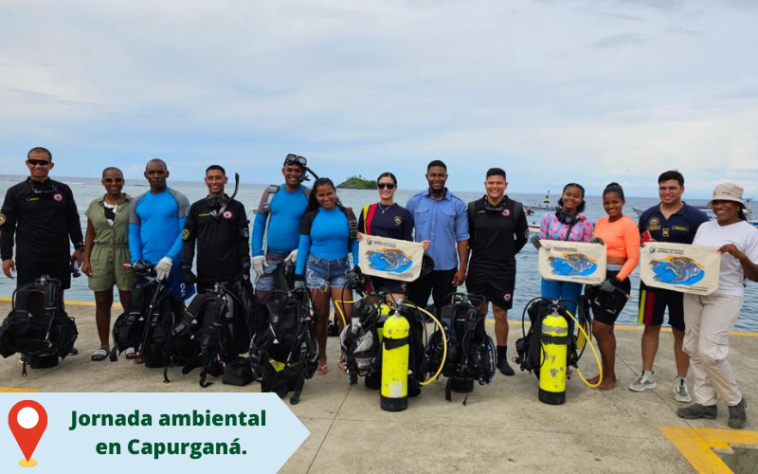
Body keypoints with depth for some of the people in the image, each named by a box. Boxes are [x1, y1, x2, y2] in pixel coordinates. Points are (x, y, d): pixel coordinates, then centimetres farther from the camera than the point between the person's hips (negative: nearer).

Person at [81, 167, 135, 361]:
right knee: (102, 302, 6)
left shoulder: (132, 204, 1)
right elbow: (90, 235, 12)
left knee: (129, 302, -2)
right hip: (100, 257, 3)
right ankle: (104, 345, 15)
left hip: (126, 256, -3)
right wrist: (86, 260, 5)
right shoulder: (95, 205, 10)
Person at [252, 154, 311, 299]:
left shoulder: (309, 196, -4)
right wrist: (256, 254, -1)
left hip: (296, 258, -2)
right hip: (270, 258, 2)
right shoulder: (271, 192, 3)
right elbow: (259, 223, 7)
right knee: (260, 298, -1)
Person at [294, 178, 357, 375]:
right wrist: (298, 276, 0)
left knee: (346, 315, -6)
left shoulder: (347, 214, 1)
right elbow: (303, 246, 3)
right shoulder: (310, 217, 1)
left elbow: (355, 244, 5)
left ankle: (345, 357, 12)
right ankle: (321, 358, 20)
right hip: (316, 268, 0)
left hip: (341, 269, 0)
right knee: (320, 315, 6)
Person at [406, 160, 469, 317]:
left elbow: (462, 239, -1)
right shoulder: (414, 201, 1)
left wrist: (462, 268, -5)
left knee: (445, 312, 11)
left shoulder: (457, 204, -2)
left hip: (446, 268, 0)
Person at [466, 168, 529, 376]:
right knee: (478, 314, 8)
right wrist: (479, 252, 6)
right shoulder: (473, 207, -1)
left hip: (504, 270, 0)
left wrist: (508, 254, 8)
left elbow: (523, 236, 10)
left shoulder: (516, 208, -2)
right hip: (478, 268, 1)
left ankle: (502, 357, 18)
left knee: (501, 315, 6)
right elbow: (466, 236, 9)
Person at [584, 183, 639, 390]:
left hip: (615, 282, -7)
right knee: (605, 329, 14)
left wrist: (616, 280, -22)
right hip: (597, 279, 7)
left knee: (600, 329, -6)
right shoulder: (600, 222, 11)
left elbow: (633, 259, -14)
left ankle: (610, 376, 10)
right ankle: (605, 373, 26)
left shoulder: (628, 224, -10)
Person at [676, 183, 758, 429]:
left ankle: (735, 401, 14)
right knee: (694, 349, 8)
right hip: (694, 294, 6)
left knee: (710, 352, -10)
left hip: (724, 298, -6)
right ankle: (706, 403, 20)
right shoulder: (704, 227, 12)